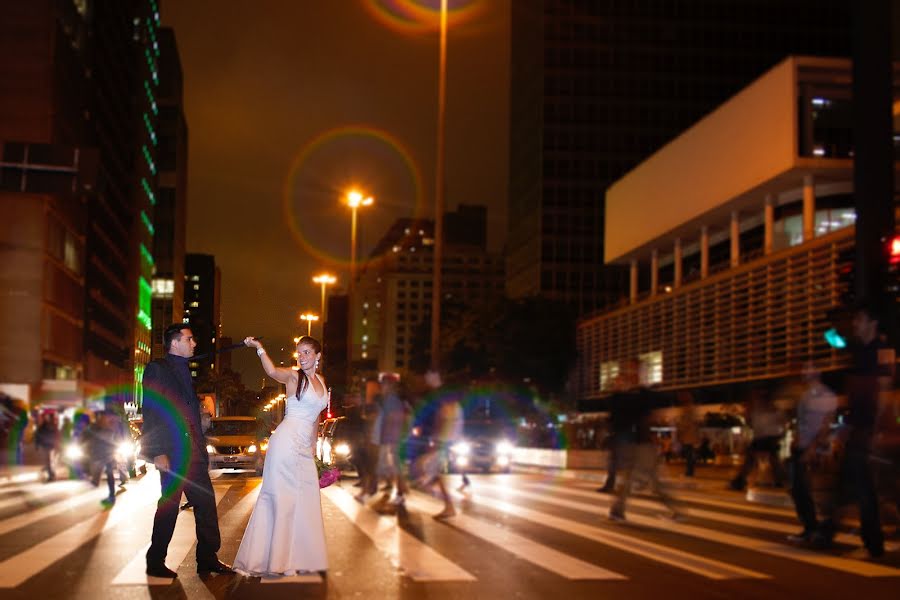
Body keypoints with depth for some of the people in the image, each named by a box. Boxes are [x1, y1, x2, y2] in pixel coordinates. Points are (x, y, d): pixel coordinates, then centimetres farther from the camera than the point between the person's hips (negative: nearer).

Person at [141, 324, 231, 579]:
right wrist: (157, 452, -18)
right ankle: (155, 563, 11)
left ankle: (207, 559, 13)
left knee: (206, 503, 6)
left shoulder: (185, 370, 18)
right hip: (173, 452, -8)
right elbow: (151, 412, -12)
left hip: (193, 451, 8)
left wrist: (201, 448, 16)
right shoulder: (157, 369, -6)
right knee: (169, 506, -1)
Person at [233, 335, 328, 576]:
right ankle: (276, 559, 1)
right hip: (286, 442, -7)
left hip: (304, 448, 7)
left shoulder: (320, 381, 14)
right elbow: (272, 371, -27)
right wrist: (259, 348, -38)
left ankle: (298, 558, 21)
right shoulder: (294, 377, -5)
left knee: (305, 502, 11)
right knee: (281, 498, -4)